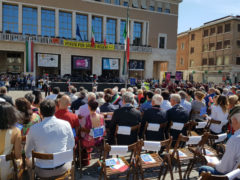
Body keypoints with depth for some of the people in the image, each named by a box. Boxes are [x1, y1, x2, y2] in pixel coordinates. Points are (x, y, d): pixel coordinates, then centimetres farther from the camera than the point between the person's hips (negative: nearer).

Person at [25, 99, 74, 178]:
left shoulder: (34, 129, -17)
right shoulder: (66, 124, -15)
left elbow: (28, 152, -2)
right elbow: (71, 146, -1)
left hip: (42, 171, 0)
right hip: (62, 169, 1)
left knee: (28, 160, 30)